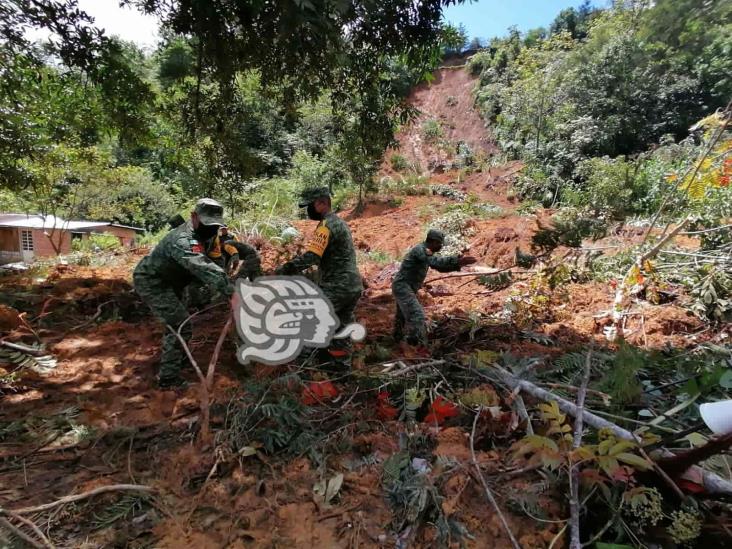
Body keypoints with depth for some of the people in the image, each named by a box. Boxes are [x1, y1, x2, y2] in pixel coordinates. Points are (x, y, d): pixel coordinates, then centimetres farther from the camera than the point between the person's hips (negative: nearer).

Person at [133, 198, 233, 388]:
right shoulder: (183, 240, -37)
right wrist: (231, 290, -59)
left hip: (167, 281, 10)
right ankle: (168, 378, -6)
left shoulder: (203, 234, -5)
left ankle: (176, 357, 47)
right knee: (181, 325, -15)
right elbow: (203, 268, -51)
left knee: (176, 321, 25)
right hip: (151, 282, -10)